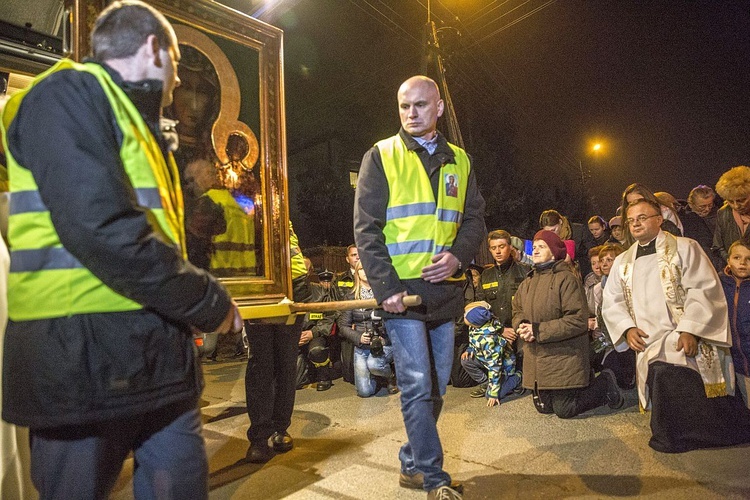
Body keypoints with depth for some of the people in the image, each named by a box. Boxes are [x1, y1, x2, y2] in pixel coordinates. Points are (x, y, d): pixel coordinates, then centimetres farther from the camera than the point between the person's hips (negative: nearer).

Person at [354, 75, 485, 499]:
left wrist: (458, 255, -10)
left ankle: (412, 464, 30)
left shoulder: (459, 161, 13)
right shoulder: (381, 156, 1)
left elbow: (475, 217, 11)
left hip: (445, 289, 5)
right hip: (402, 289, -5)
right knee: (418, 385, -4)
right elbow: (367, 228, -6)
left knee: (437, 385, 12)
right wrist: (386, 286, -15)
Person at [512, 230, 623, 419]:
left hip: (565, 359, -7)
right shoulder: (527, 283, 10)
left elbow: (578, 320, -20)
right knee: (544, 407, 15)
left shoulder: (566, 279, -13)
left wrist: (538, 330, -20)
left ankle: (605, 384, 20)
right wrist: (522, 326, -11)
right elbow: (517, 311, 14)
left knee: (565, 410, -2)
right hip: (537, 361, 7)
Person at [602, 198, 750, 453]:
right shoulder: (622, 262, 15)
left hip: (686, 341, -4)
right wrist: (627, 328, -2)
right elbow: (611, 302, 14)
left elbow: (705, 289, -7)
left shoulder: (684, 247, 3)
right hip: (647, 344, 4)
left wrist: (690, 330, -16)